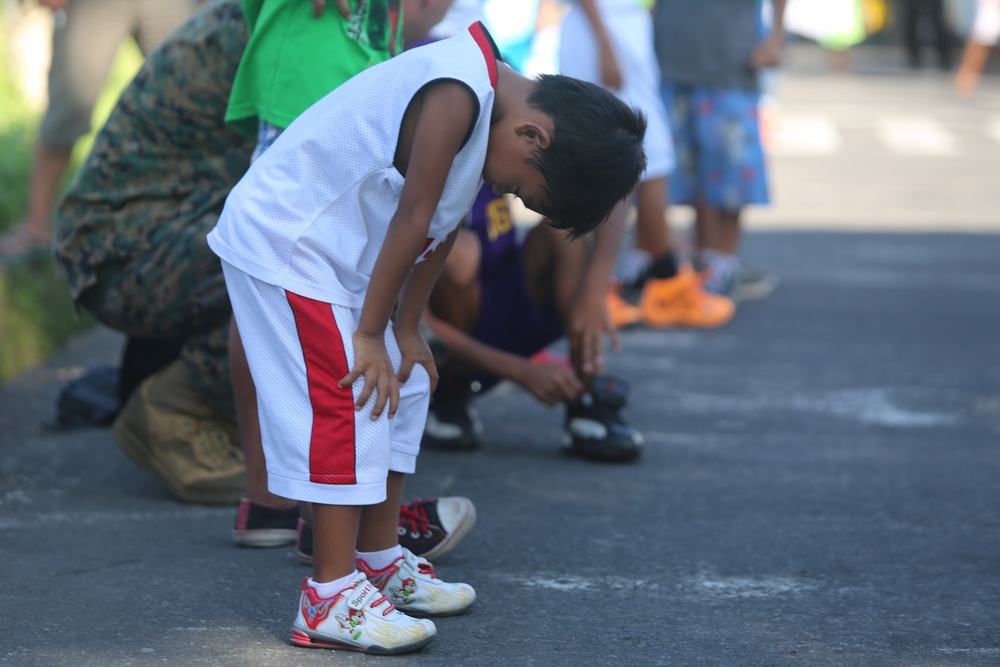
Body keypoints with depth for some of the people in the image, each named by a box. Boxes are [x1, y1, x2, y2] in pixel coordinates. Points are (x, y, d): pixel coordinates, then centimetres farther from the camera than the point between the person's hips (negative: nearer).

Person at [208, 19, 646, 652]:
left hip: (341, 252, 10)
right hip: (281, 239, -10)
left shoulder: (491, 100, 3)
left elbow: (443, 228, 10)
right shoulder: (457, 93, -28)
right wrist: (371, 335, -17)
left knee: (402, 388, 13)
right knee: (345, 400, -13)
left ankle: (379, 558, 23)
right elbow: (413, 219, -23)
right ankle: (331, 597, -11)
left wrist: (407, 329, 10)